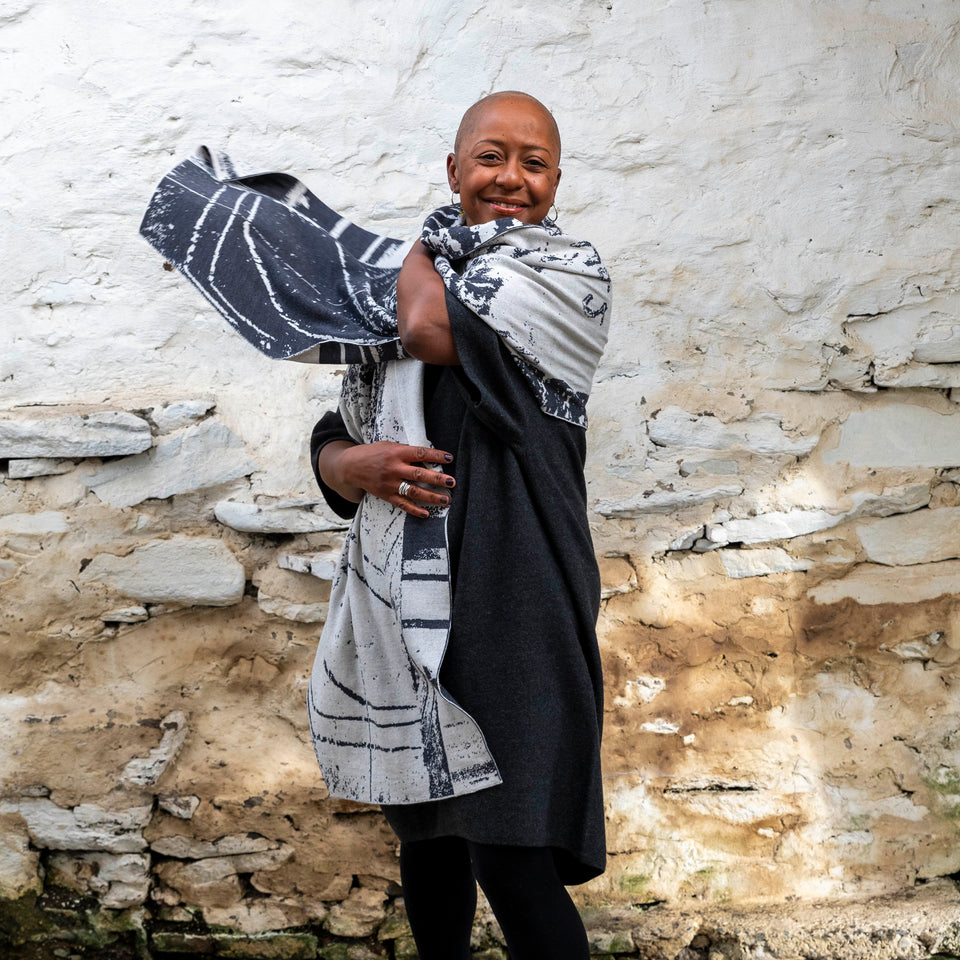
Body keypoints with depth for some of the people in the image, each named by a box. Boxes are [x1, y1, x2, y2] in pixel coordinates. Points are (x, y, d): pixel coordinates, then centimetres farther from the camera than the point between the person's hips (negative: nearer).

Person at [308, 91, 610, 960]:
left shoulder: (569, 271, -3)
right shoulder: (407, 292, 15)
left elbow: (434, 332, -20)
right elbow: (331, 443, 13)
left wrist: (420, 256, 2)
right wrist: (360, 465, -11)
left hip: (512, 594, -6)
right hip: (406, 592, 6)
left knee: (511, 860, -8)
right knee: (427, 835, 18)